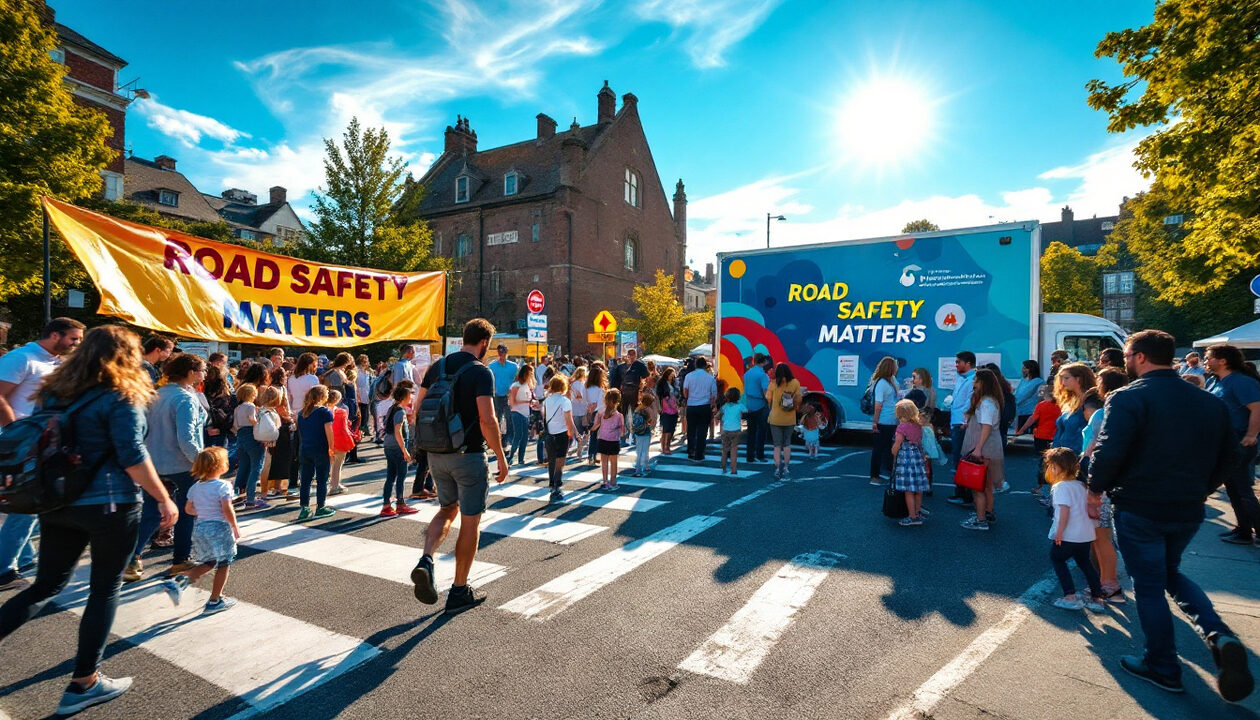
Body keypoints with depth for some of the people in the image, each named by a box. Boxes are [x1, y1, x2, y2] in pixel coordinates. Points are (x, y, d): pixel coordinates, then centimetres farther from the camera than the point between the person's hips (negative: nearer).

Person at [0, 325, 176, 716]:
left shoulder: (55, 391, 7)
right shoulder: (120, 397, -15)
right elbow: (133, 457, -18)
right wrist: (164, 499, -11)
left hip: (57, 504, 7)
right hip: (110, 506, -6)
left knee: (46, 585, 18)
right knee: (105, 590, 8)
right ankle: (83, 684, 18)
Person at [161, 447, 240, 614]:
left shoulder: (195, 487, 5)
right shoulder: (223, 486, -16)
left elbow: (188, 509, 12)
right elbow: (227, 510, -20)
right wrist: (235, 527, -8)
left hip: (200, 527, 7)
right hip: (219, 528, -7)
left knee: (209, 563, 22)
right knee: (223, 564, 8)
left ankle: (181, 579, 0)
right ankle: (214, 601, 14)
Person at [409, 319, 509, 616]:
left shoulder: (437, 366, 6)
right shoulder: (481, 372, -14)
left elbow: (417, 407, 9)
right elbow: (487, 419, -22)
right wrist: (501, 457, -12)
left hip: (437, 454, 6)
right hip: (469, 456, -6)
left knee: (447, 509, 25)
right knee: (470, 521, 8)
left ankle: (426, 561, 2)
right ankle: (460, 592, 18)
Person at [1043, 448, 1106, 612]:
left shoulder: (1060, 486, -15)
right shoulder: (1081, 485, 9)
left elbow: (1064, 510, -23)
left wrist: (1059, 533, -20)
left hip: (1068, 535, -8)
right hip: (1086, 534, 8)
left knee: (1057, 559, 10)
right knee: (1084, 563, 23)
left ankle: (1071, 597, 3)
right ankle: (1098, 598, 26)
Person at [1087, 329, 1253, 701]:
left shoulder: (1129, 397, -17)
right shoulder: (1210, 402, 6)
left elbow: (1109, 451, -24)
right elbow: (1229, 454, 12)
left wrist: (1096, 489, -8)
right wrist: (1200, 489, 22)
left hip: (1138, 509, -6)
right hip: (1189, 510, 6)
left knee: (1149, 586, 9)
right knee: (1170, 572, 26)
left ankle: (1163, 668, 20)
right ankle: (1219, 636, 5)